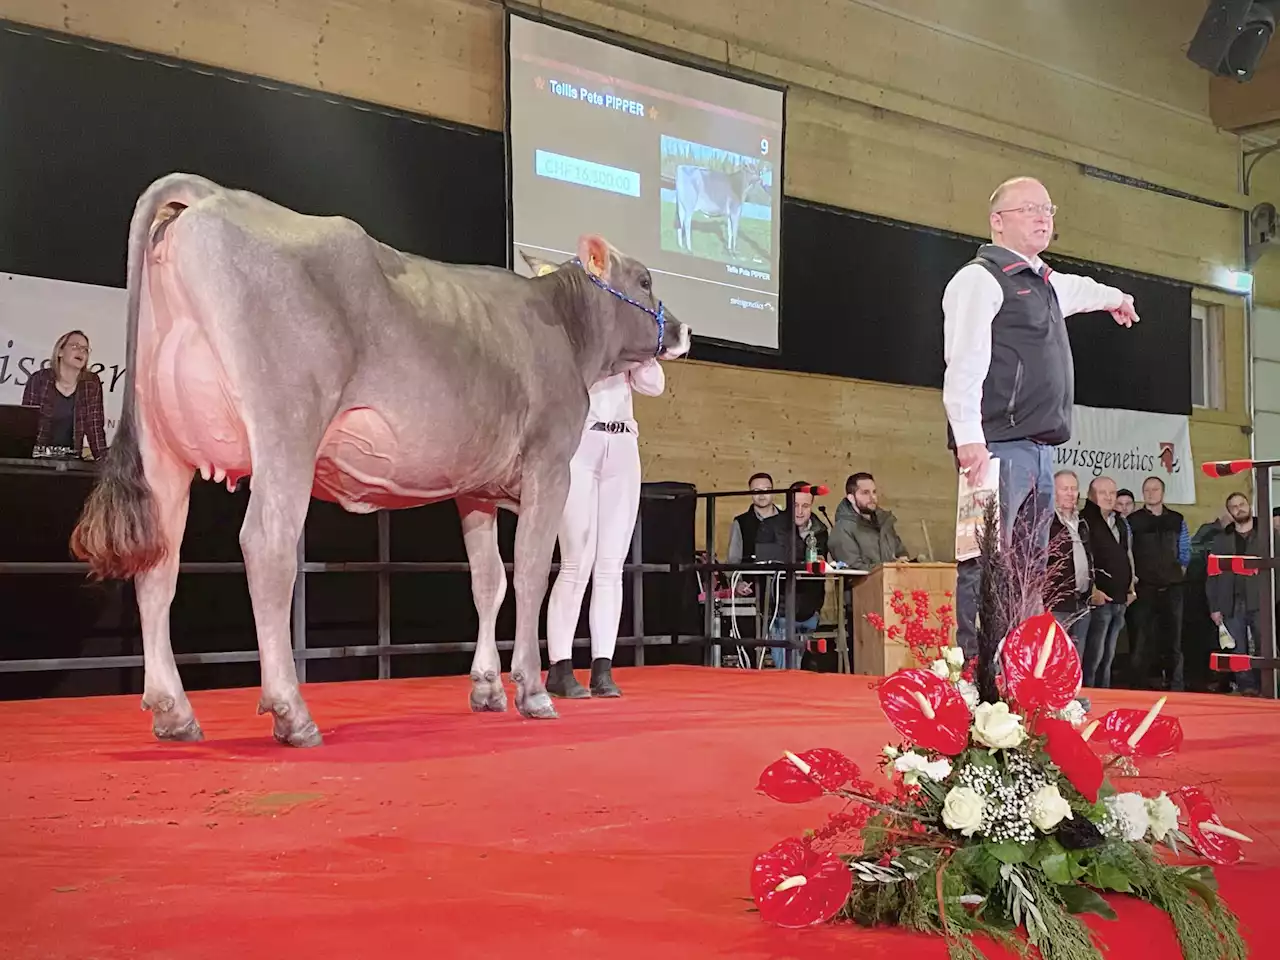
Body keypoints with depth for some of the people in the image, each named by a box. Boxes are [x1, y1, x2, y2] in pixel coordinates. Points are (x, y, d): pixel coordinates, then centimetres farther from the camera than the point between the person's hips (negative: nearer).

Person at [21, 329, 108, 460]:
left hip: (70, 458, 1)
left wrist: (103, 459, -7)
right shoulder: (39, 379, -1)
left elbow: (95, 425, 3)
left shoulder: (91, 383, 4)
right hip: (38, 455, -1)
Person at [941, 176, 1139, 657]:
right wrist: (969, 438, -27)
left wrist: (1113, 297, 69)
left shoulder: (1044, 282, 24)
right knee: (988, 566, -14)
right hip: (997, 446, -10)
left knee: (1030, 571, 8)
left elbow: (1074, 290, 50)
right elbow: (963, 363, -17)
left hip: (1038, 449, 10)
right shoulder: (980, 278, -5)